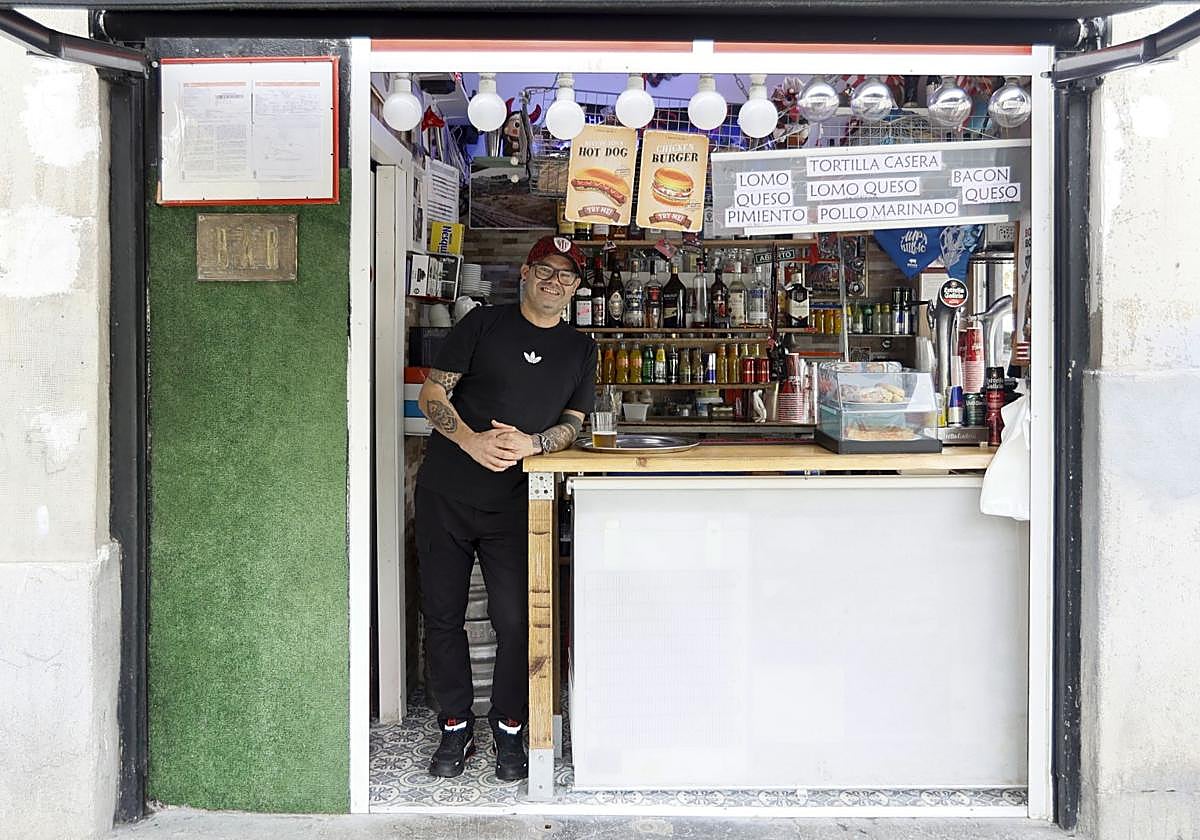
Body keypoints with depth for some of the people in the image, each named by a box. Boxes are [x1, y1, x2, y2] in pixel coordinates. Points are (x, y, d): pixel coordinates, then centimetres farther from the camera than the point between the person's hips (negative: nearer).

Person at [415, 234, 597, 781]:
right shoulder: (483, 324, 3)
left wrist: (531, 443, -13)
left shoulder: (580, 350, 11)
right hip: (445, 493, -1)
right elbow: (431, 395, 0)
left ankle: (510, 730, 17)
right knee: (442, 616, 5)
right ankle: (456, 729, 21)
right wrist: (471, 440, -18)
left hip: (513, 504, 1)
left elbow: (573, 424, 8)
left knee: (515, 619, -3)